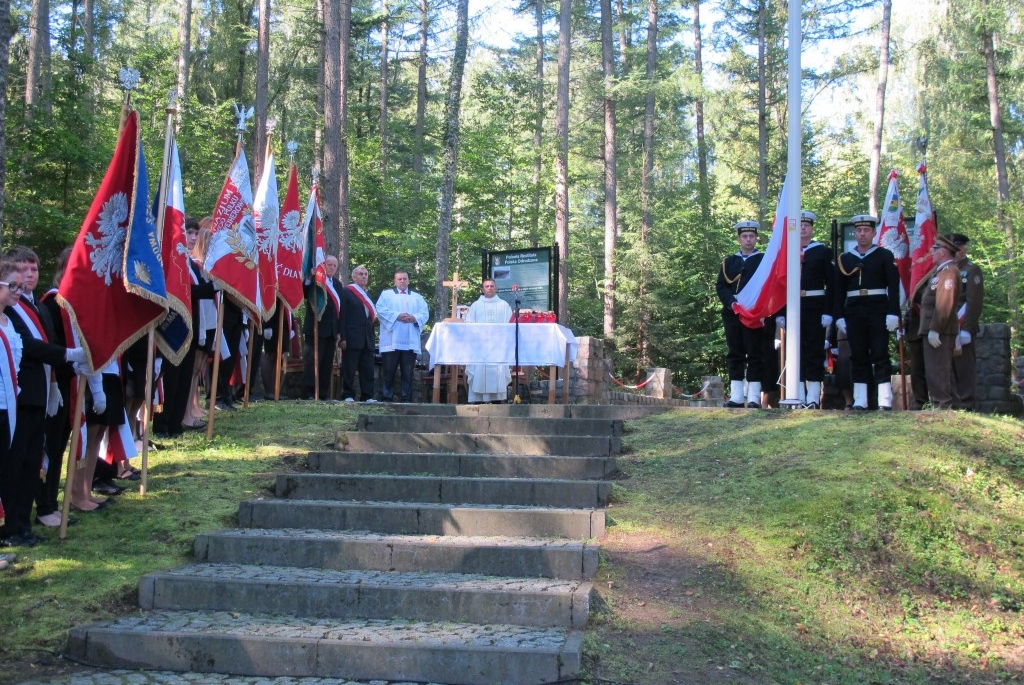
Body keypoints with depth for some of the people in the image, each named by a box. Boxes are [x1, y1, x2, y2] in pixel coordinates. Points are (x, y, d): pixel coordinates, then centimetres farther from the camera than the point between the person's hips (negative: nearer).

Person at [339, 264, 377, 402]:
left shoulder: (367, 295, 21)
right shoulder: (346, 291, 0)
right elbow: (342, 316, -7)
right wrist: (343, 338, -14)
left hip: (367, 339, 6)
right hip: (352, 338, -6)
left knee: (368, 370, 4)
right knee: (349, 369, -2)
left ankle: (368, 397, 5)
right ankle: (348, 396, 3)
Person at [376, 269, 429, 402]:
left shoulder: (418, 297, 20)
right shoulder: (386, 294, 13)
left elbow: (425, 314, 8)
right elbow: (381, 310, -3)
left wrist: (414, 318, -11)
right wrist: (397, 316, -14)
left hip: (410, 342, 2)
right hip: (392, 341, -2)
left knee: (408, 373, 2)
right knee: (389, 372, -2)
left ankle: (407, 400, 4)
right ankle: (387, 399, 2)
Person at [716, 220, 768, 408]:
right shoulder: (729, 262, 15)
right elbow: (721, 286, 7)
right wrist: (732, 303, -10)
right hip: (732, 314, 3)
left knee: (755, 355, -4)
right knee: (735, 354, 3)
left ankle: (754, 397, -4)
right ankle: (736, 396, 5)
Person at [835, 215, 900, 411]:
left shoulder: (884, 255, 4)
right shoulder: (845, 258, 11)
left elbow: (893, 285, -2)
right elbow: (839, 290, 10)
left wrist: (893, 313, -10)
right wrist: (839, 316, 3)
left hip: (878, 311, -3)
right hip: (854, 312, 3)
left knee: (880, 354, -4)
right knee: (858, 356, 4)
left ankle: (885, 400, -3)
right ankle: (860, 400, 7)